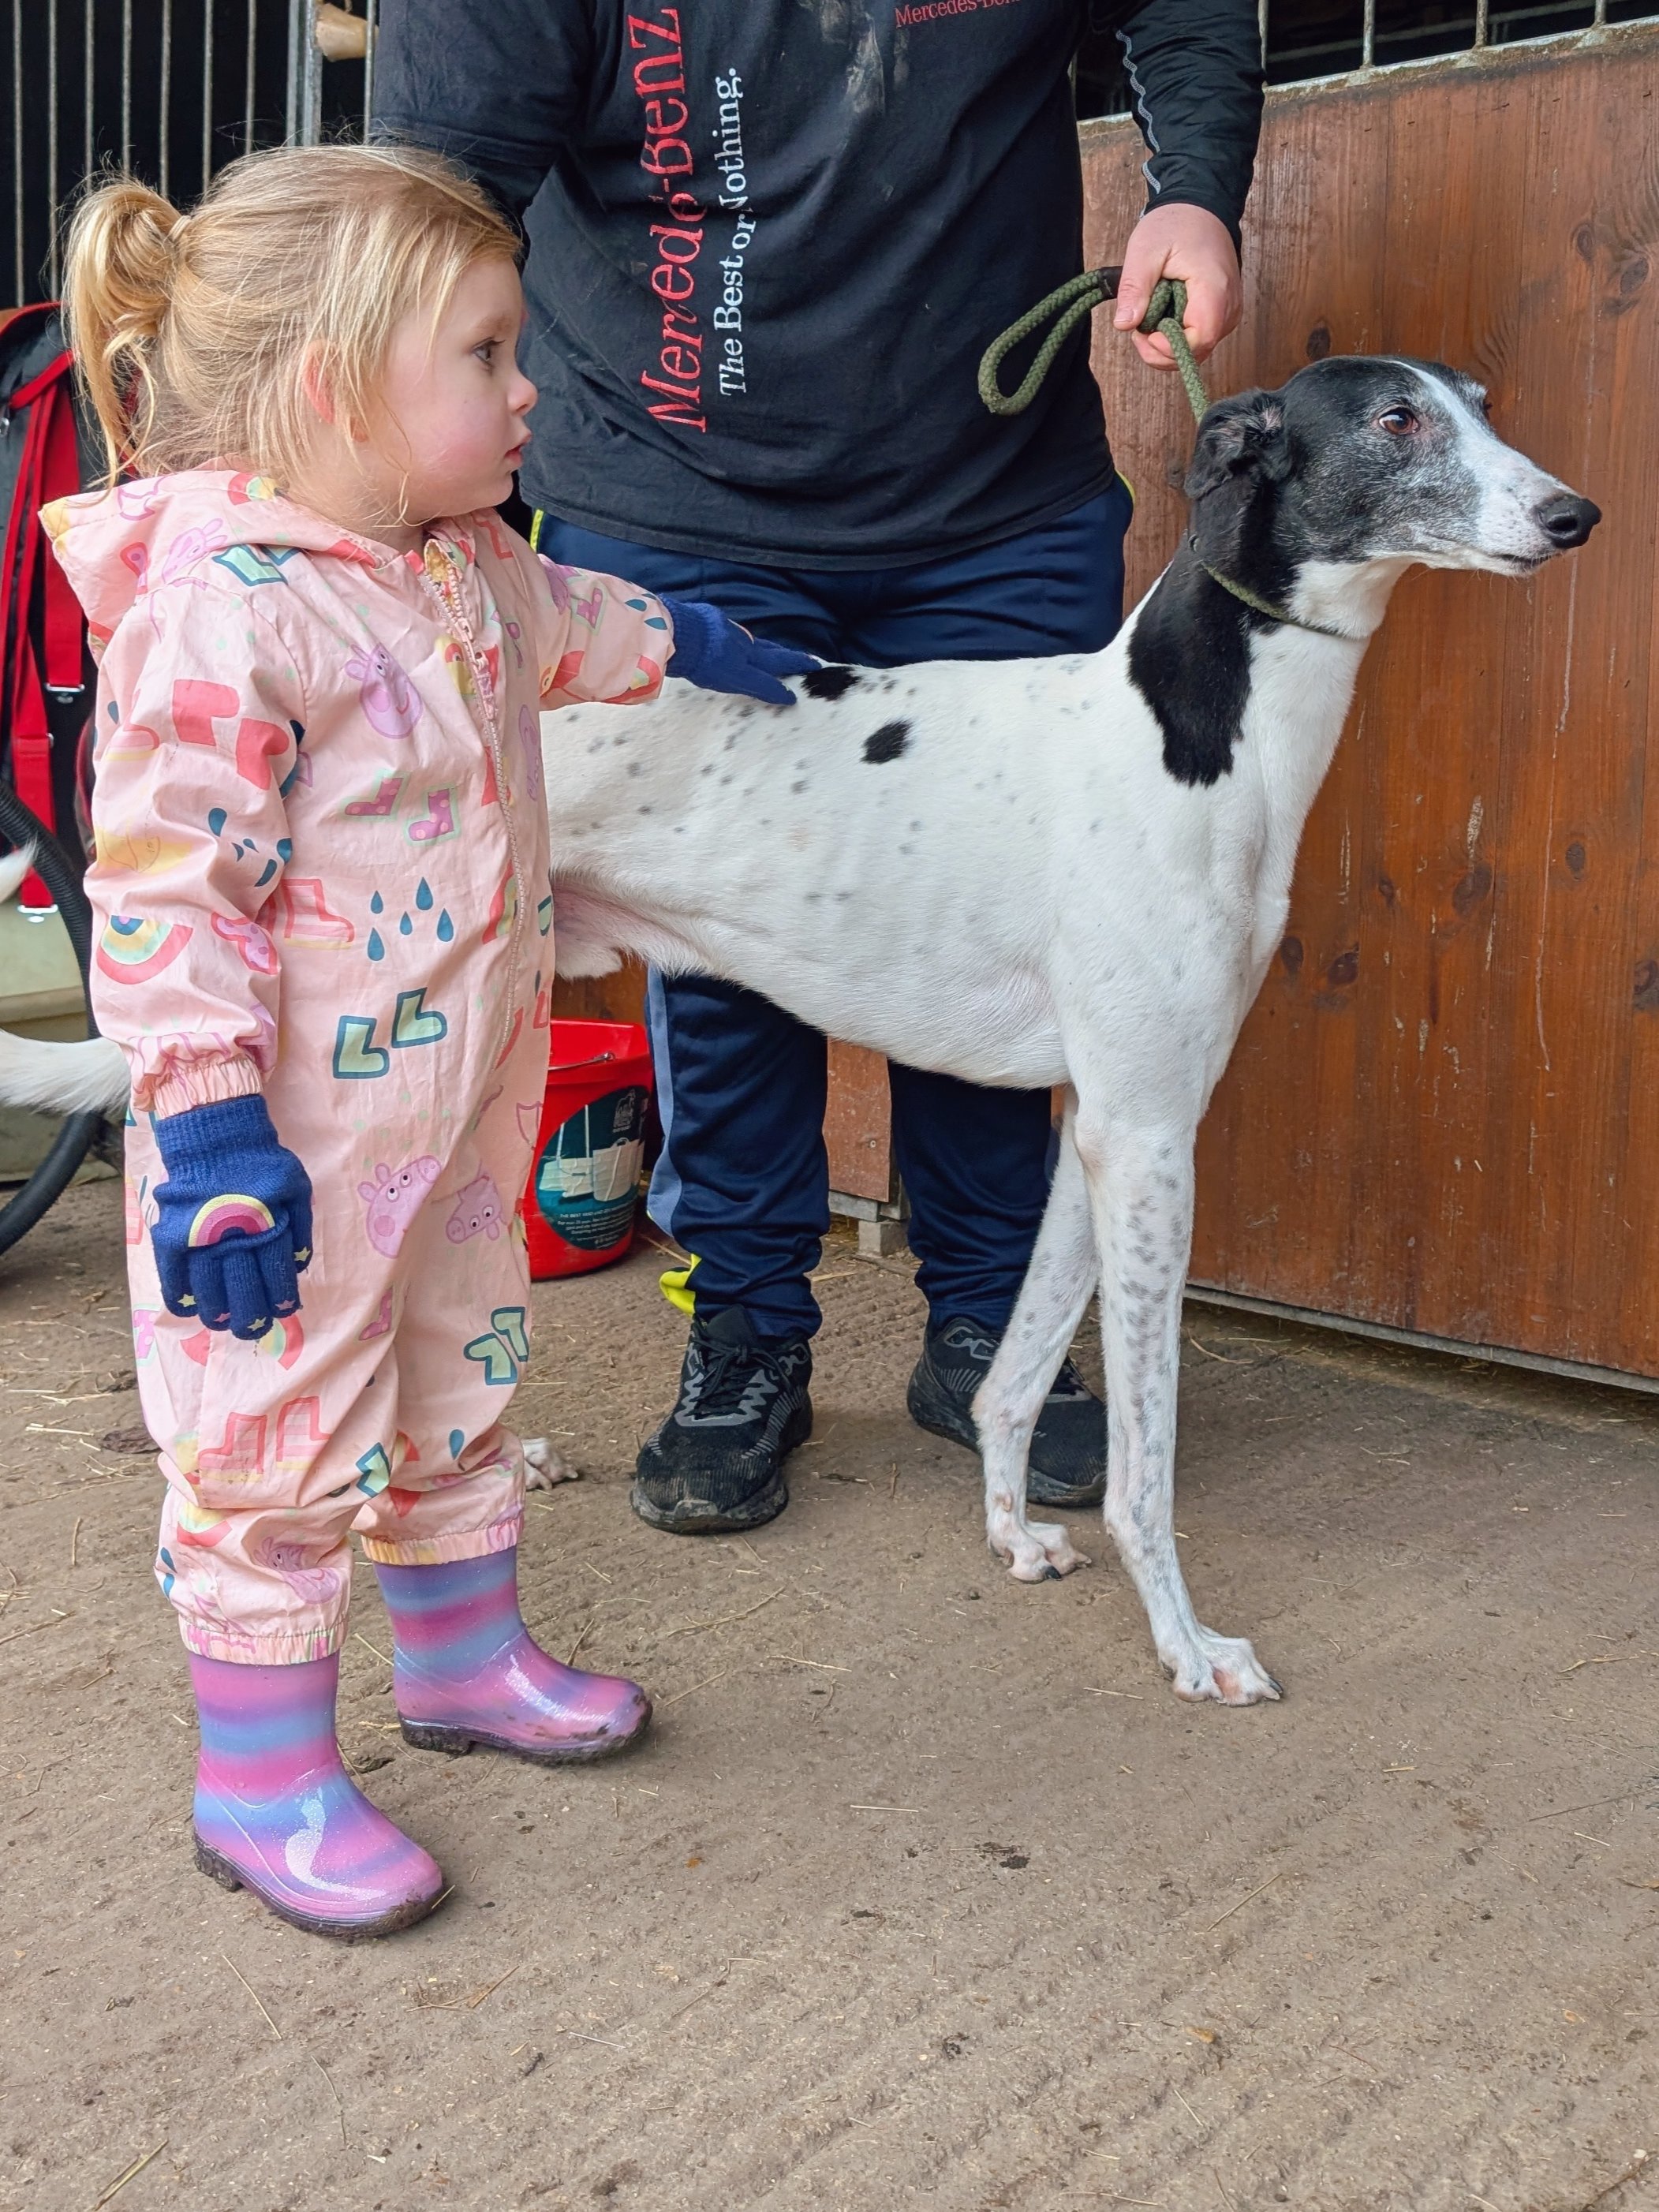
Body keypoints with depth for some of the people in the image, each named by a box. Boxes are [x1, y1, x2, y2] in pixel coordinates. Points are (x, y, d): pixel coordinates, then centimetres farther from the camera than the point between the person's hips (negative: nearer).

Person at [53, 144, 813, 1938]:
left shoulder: (463, 564, 7)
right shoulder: (222, 611, -23)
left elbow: (559, 624, 31)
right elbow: (163, 889, -24)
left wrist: (688, 642, 48)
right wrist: (211, 1134, -25)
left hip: (455, 1116, 9)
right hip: (296, 1148, -9)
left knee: (460, 1386, 22)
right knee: (280, 1445, 3)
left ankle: (464, 1656, 43)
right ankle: (261, 1784, 20)